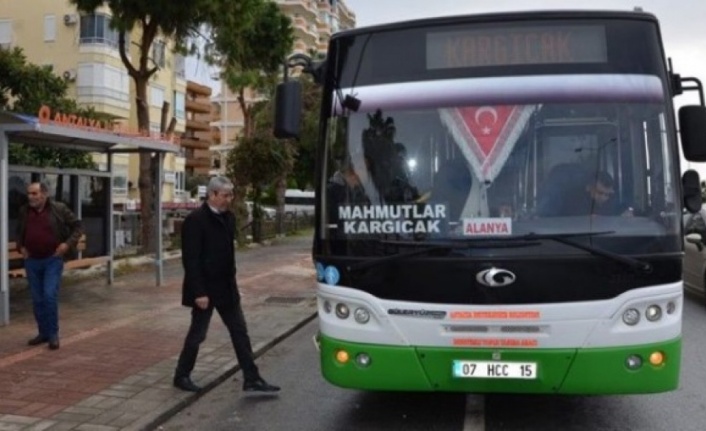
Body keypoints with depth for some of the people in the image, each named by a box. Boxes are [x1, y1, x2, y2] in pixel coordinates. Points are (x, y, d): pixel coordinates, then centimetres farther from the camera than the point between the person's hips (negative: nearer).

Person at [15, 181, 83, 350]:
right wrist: (20, 247, 7)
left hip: (52, 260, -4)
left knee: (50, 296, -12)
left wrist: (68, 243, -12)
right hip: (32, 261, 4)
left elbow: (77, 226, 0)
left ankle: (53, 334, 0)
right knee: (37, 299, 9)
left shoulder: (59, 209, -8)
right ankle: (43, 332, 21)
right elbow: (19, 232, 23)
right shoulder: (24, 211, 4)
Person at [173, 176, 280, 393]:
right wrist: (198, 292, -21)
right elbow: (190, 259, -19)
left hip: (226, 287, 7)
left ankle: (251, 379, 14)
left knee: (240, 332, 8)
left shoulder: (228, 218, 6)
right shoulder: (195, 220, -16)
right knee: (197, 334, 7)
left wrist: (231, 281, 13)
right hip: (205, 289, -7)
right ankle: (181, 376, 26)